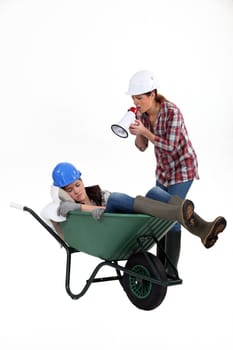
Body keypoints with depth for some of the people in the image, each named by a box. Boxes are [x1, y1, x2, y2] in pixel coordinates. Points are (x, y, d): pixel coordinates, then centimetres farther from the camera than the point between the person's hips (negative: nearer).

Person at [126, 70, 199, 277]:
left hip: (183, 166, -7)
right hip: (163, 167, 7)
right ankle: (160, 264, 22)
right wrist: (137, 133, -24)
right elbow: (142, 147, -3)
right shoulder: (141, 113, -8)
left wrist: (145, 131, -32)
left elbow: (171, 147, -28)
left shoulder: (172, 112, -28)